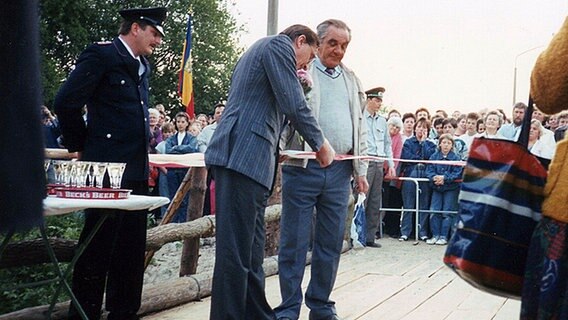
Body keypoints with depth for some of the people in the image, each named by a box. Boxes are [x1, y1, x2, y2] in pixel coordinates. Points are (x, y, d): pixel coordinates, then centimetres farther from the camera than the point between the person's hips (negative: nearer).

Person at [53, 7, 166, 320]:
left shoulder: (142, 66, 18)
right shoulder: (101, 54, -7)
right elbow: (66, 102, -13)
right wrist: (80, 147, -3)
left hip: (137, 170, 8)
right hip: (107, 166, -8)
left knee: (132, 247, 11)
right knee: (97, 247, -3)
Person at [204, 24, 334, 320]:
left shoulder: (259, 50, 30)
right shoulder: (279, 45, 0)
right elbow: (294, 106, -8)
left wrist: (273, 151, 26)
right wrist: (321, 145, 2)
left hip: (242, 159, 10)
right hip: (243, 158, -10)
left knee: (251, 249, 10)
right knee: (236, 250, -10)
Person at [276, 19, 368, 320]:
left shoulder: (352, 81, 17)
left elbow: (360, 128, 19)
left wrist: (361, 170, 14)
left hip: (339, 171, 4)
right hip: (303, 168, -4)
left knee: (331, 243, 9)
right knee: (294, 242, 0)